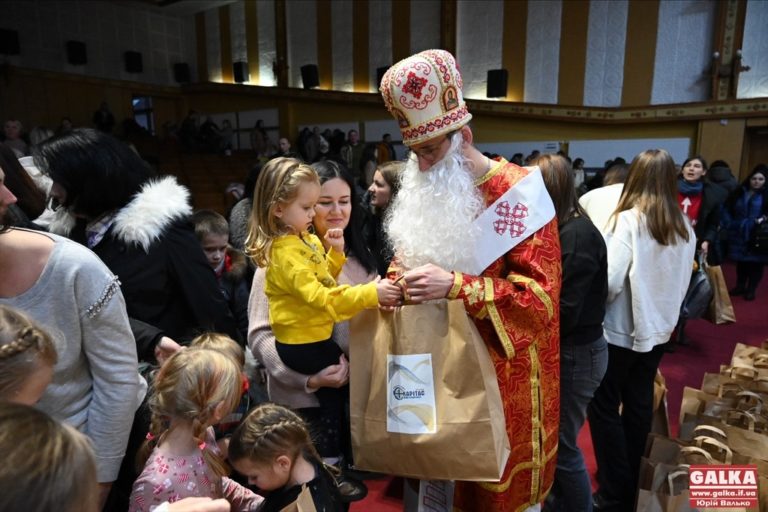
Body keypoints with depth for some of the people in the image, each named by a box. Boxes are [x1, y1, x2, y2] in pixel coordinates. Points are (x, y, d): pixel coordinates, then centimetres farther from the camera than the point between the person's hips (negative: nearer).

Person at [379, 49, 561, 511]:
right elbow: (410, 254, 14)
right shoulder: (426, 191, 3)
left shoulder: (518, 193, -15)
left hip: (503, 370, -4)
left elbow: (540, 294, -19)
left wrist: (455, 287, -30)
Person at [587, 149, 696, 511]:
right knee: (639, 405, 17)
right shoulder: (685, 227, 3)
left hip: (621, 330, -7)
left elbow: (610, 280, -21)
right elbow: (682, 283, 11)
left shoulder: (628, 220, -16)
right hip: (658, 329, 7)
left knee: (604, 407, 5)